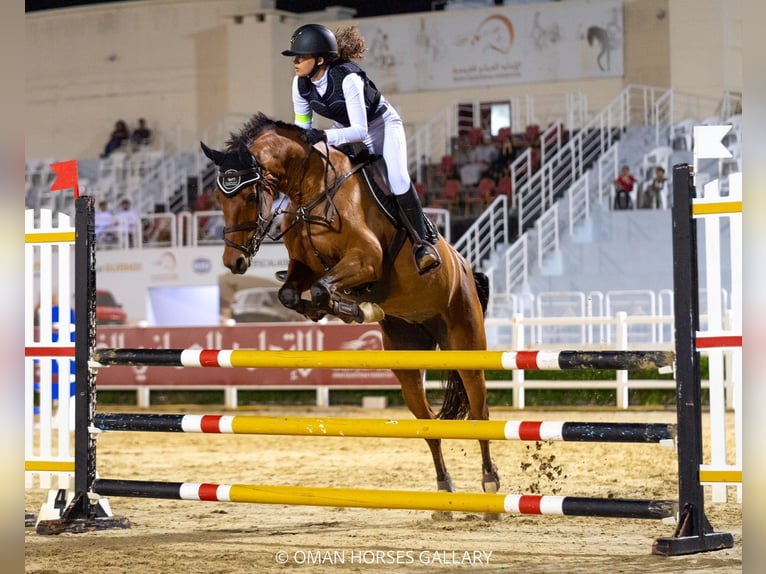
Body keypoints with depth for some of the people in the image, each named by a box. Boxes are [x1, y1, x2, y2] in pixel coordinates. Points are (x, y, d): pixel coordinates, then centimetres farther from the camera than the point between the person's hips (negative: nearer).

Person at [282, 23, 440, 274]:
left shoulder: (348, 79, -37)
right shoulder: (301, 84, -18)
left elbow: (360, 130, -39)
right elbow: (302, 126, -3)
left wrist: (324, 136, -53)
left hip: (381, 125, -6)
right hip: (345, 129, 6)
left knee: (397, 179, -27)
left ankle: (422, 244, -16)